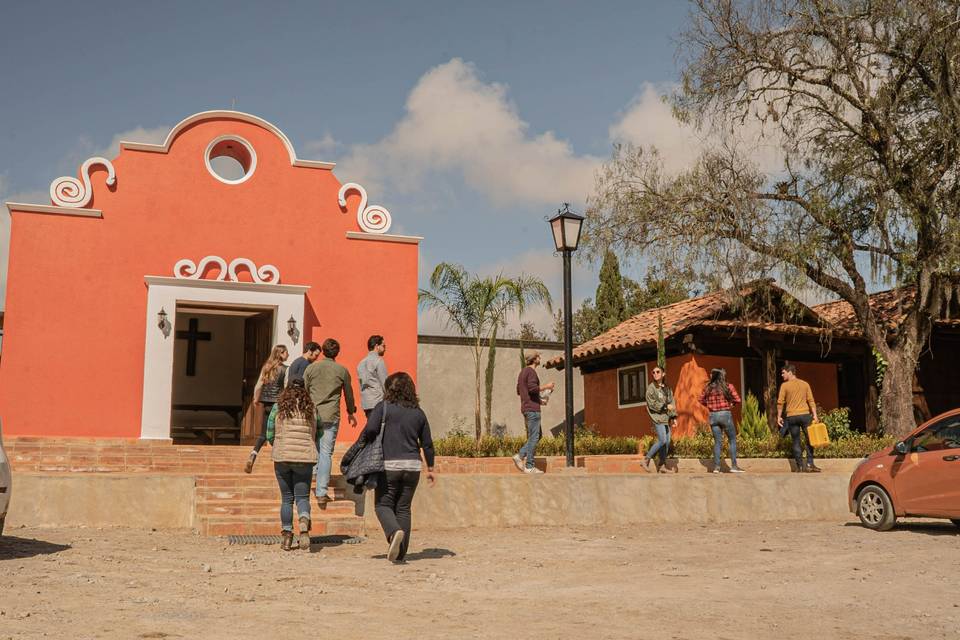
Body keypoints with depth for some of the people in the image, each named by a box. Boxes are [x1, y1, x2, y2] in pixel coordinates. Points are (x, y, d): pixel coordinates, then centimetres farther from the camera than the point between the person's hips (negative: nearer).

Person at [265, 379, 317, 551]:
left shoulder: (278, 407, 2)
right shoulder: (311, 409, 4)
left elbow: (269, 435, 5)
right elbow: (314, 435, 7)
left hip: (282, 457, 0)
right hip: (305, 457, 0)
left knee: (286, 498, 11)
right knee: (302, 497, 6)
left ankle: (287, 535, 10)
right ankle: (304, 524, -21)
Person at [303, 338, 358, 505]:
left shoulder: (311, 368, 4)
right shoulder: (342, 371, 3)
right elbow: (348, 394, 13)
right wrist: (351, 412, 29)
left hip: (312, 415, 1)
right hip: (331, 416, -1)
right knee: (326, 454, -1)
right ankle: (321, 493, -5)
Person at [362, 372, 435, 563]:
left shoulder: (384, 407, -3)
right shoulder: (418, 413, 10)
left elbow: (370, 429, -17)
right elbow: (427, 443, 13)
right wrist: (430, 468, 22)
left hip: (389, 465, -4)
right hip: (413, 465, 4)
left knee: (383, 504, 7)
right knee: (403, 507, 12)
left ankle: (394, 532, -22)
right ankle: (401, 552, 11)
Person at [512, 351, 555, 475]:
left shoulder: (522, 372, 18)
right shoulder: (531, 371, -11)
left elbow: (519, 391, 21)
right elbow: (532, 388, -24)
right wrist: (546, 386, -9)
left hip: (526, 408, 10)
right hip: (532, 408, -10)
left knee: (535, 436, 14)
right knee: (534, 437, -6)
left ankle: (520, 455, 4)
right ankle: (530, 466, -6)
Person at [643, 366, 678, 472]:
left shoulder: (667, 389, 16)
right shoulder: (651, 387, -2)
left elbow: (672, 403, 16)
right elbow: (652, 404, -9)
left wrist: (674, 417, 8)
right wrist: (666, 406, -11)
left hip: (667, 418, 6)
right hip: (657, 417, -6)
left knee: (667, 442, 3)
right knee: (662, 440, -16)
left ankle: (662, 465, 11)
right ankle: (647, 458, -3)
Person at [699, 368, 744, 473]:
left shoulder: (708, 387, 3)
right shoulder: (728, 386, -7)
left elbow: (701, 400, 10)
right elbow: (737, 400, -8)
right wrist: (731, 403, 11)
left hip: (713, 416, 4)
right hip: (725, 414, -4)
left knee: (717, 442, 10)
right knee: (732, 440, 7)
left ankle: (716, 467, 6)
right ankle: (734, 466, 3)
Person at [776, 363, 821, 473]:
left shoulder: (784, 385, 1)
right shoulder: (805, 384, 9)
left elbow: (780, 403, -3)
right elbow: (811, 401, 3)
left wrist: (779, 416, 4)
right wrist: (814, 415, 2)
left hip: (792, 416, -1)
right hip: (805, 414, 1)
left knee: (796, 442, 4)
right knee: (809, 439, 7)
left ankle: (800, 466, 2)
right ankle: (810, 464, -3)